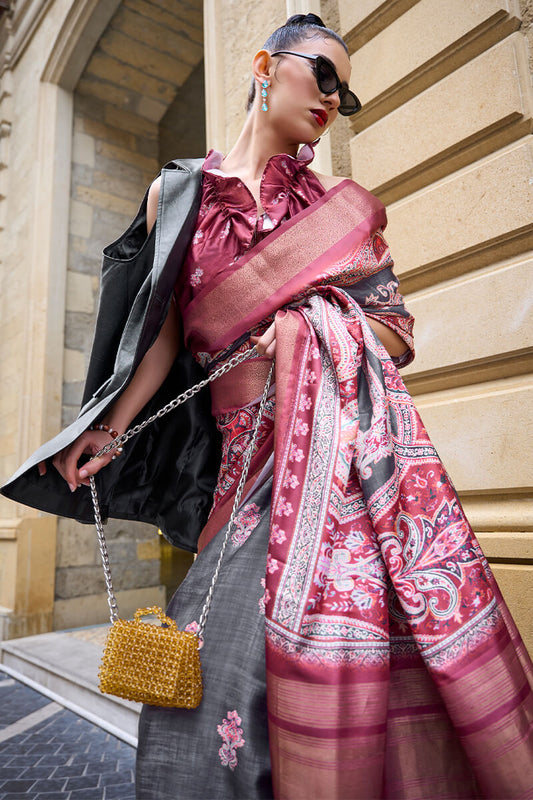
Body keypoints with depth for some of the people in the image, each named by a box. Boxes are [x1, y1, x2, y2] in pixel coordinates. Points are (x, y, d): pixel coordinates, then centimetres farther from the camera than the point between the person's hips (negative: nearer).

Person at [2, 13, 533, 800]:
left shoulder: (337, 201, 16)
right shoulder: (179, 193, 14)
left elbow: (397, 329, 13)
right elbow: (167, 326, 11)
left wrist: (314, 321, -5)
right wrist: (110, 427, 4)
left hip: (355, 430, 1)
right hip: (256, 447, 0)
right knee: (225, 656, -2)